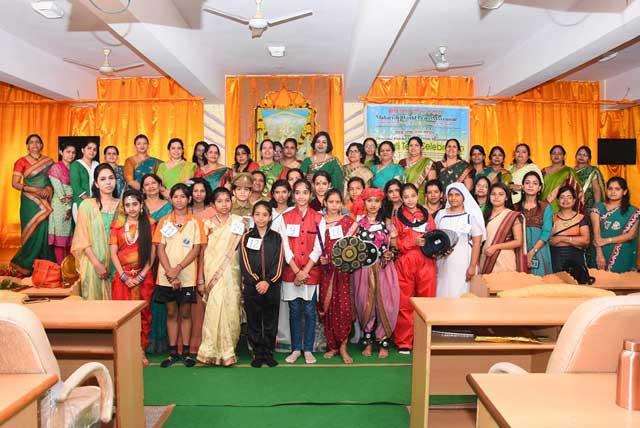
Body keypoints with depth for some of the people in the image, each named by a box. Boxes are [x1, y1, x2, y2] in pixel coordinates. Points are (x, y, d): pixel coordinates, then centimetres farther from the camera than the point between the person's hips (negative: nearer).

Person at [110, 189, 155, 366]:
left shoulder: (148, 225, 5)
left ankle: (141, 350, 13)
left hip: (143, 276, 0)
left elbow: (152, 253, 0)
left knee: (143, 313, 3)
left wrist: (141, 275, -9)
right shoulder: (117, 225, 8)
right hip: (122, 276, 1)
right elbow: (113, 253, 1)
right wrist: (124, 276, -8)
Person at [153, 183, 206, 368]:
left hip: (187, 276, -1)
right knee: (171, 313, 9)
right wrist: (170, 272, -11)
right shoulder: (164, 222, 6)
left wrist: (178, 268, -15)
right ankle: (173, 352, 18)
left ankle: (186, 352, 16)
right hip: (166, 276, 1)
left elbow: (196, 249, -4)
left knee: (185, 313, 6)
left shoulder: (196, 222, 2)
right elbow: (160, 249, 0)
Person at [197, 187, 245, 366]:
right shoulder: (208, 224, 5)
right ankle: (214, 351, 5)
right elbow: (203, 253, 4)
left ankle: (227, 350, 16)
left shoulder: (238, 222, 6)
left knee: (231, 311, 1)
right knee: (215, 310, -8)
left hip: (232, 273, 1)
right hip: (213, 273, -1)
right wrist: (200, 280, 0)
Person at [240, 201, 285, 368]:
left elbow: (279, 263, -2)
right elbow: (245, 264, -2)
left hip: (272, 286, 0)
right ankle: (257, 354, 18)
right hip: (251, 287, 0)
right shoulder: (246, 237, 5)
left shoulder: (276, 237, 5)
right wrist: (257, 282, -13)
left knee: (270, 322, 6)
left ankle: (269, 353, 19)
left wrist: (268, 282, -13)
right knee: (254, 322, 6)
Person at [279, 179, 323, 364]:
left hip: (311, 272, -1)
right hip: (291, 272, 1)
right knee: (294, 312, 8)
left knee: (309, 312, 5)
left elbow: (318, 248, -3)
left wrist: (304, 271, -12)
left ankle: (308, 349, 18)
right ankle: (296, 349, 20)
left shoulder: (318, 218, 2)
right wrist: (297, 271, -10)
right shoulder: (286, 217, 5)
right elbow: (285, 247, -1)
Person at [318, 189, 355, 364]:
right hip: (325, 270, 1)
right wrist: (320, 258, -7)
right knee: (327, 307, 4)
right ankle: (332, 346, 18)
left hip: (343, 269, -1)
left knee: (343, 307, -5)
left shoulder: (348, 221, 4)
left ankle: (343, 346, 9)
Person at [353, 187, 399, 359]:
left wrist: (390, 255, -10)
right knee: (366, 304, 3)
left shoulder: (386, 223, 8)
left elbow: (392, 247, 10)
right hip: (364, 269, 0)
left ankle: (383, 342, 13)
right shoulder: (358, 223, 5)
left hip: (384, 269, 1)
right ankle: (368, 342, 18)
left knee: (384, 304, -1)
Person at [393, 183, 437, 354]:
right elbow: (395, 243, -1)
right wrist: (413, 241, -15)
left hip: (426, 263, 2)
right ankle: (403, 342, 11)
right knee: (405, 304, 1)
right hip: (405, 263, -2)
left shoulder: (427, 215, 13)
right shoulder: (398, 217, 6)